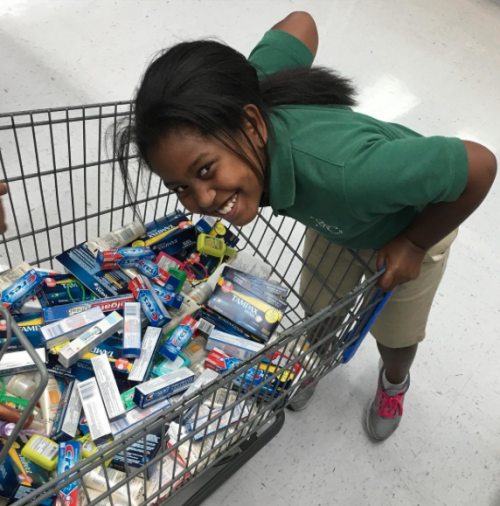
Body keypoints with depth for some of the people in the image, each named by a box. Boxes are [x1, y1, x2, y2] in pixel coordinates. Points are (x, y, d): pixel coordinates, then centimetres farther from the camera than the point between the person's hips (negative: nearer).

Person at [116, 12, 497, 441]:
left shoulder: (341, 171, -51)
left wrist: (414, 245, -24)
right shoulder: (250, 95, -33)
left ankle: (394, 382, 56)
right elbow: (300, 21, -14)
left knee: (396, 333, 18)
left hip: (419, 220, -4)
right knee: (316, 308, 19)